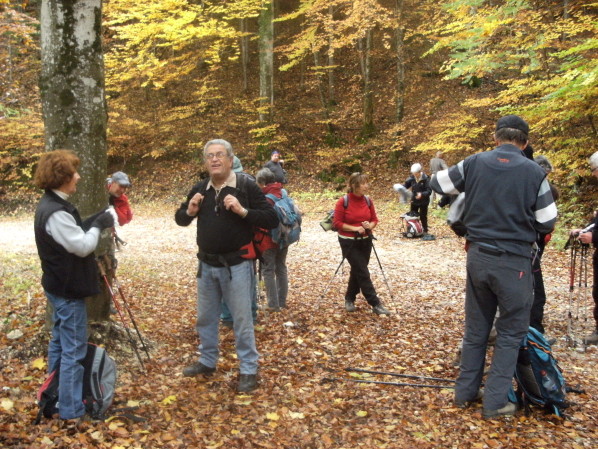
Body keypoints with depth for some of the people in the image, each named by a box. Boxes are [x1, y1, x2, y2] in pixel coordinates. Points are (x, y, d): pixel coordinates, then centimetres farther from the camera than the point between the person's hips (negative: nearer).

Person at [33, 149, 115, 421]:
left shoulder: (52, 205, 8)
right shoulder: (56, 212, -24)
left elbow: (74, 236, 14)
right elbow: (83, 246, -23)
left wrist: (94, 223, 2)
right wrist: (98, 225, -7)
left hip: (59, 287, 11)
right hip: (68, 290, -11)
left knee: (59, 343, 21)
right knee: (74, 350, -2)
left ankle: (54, 398, 34)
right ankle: (71, 410, 8)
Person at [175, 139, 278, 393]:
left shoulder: (246, 187, -8)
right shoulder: (199, 190, 7)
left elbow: (272, 220, -12)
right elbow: (180, 219, 16)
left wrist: (243, 211, -24)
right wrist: (189, 211, -6)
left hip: (236, 264, -5)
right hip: (206, 264, 6)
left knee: (241, 319, 1)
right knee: (206, 317, 17)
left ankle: (248, 370, 14)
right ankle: (207, 362, 35)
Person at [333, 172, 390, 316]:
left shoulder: (368, 200, 0)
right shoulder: (343, 201, -14)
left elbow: (375, 219, 7)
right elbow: (337, 223, -12)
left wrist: (370, 226, -15)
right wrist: (355, 228, -22)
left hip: (365, 241, 5)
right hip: (349, 242, -5)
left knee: (357, 271, 15)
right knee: (363, 272, -8)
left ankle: (349, 298, 34)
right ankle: (376, 304, -5)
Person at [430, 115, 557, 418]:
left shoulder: (474, 163, -2)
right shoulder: (534, 172, -8)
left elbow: (437, 183, 10)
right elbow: (547, 223, -3)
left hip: (478, 256, 3)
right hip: (514, 262, -3)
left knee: (476, 328, 17)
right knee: (511, 332, 11)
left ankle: (466, 391, 26)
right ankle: (495, 402, 13)